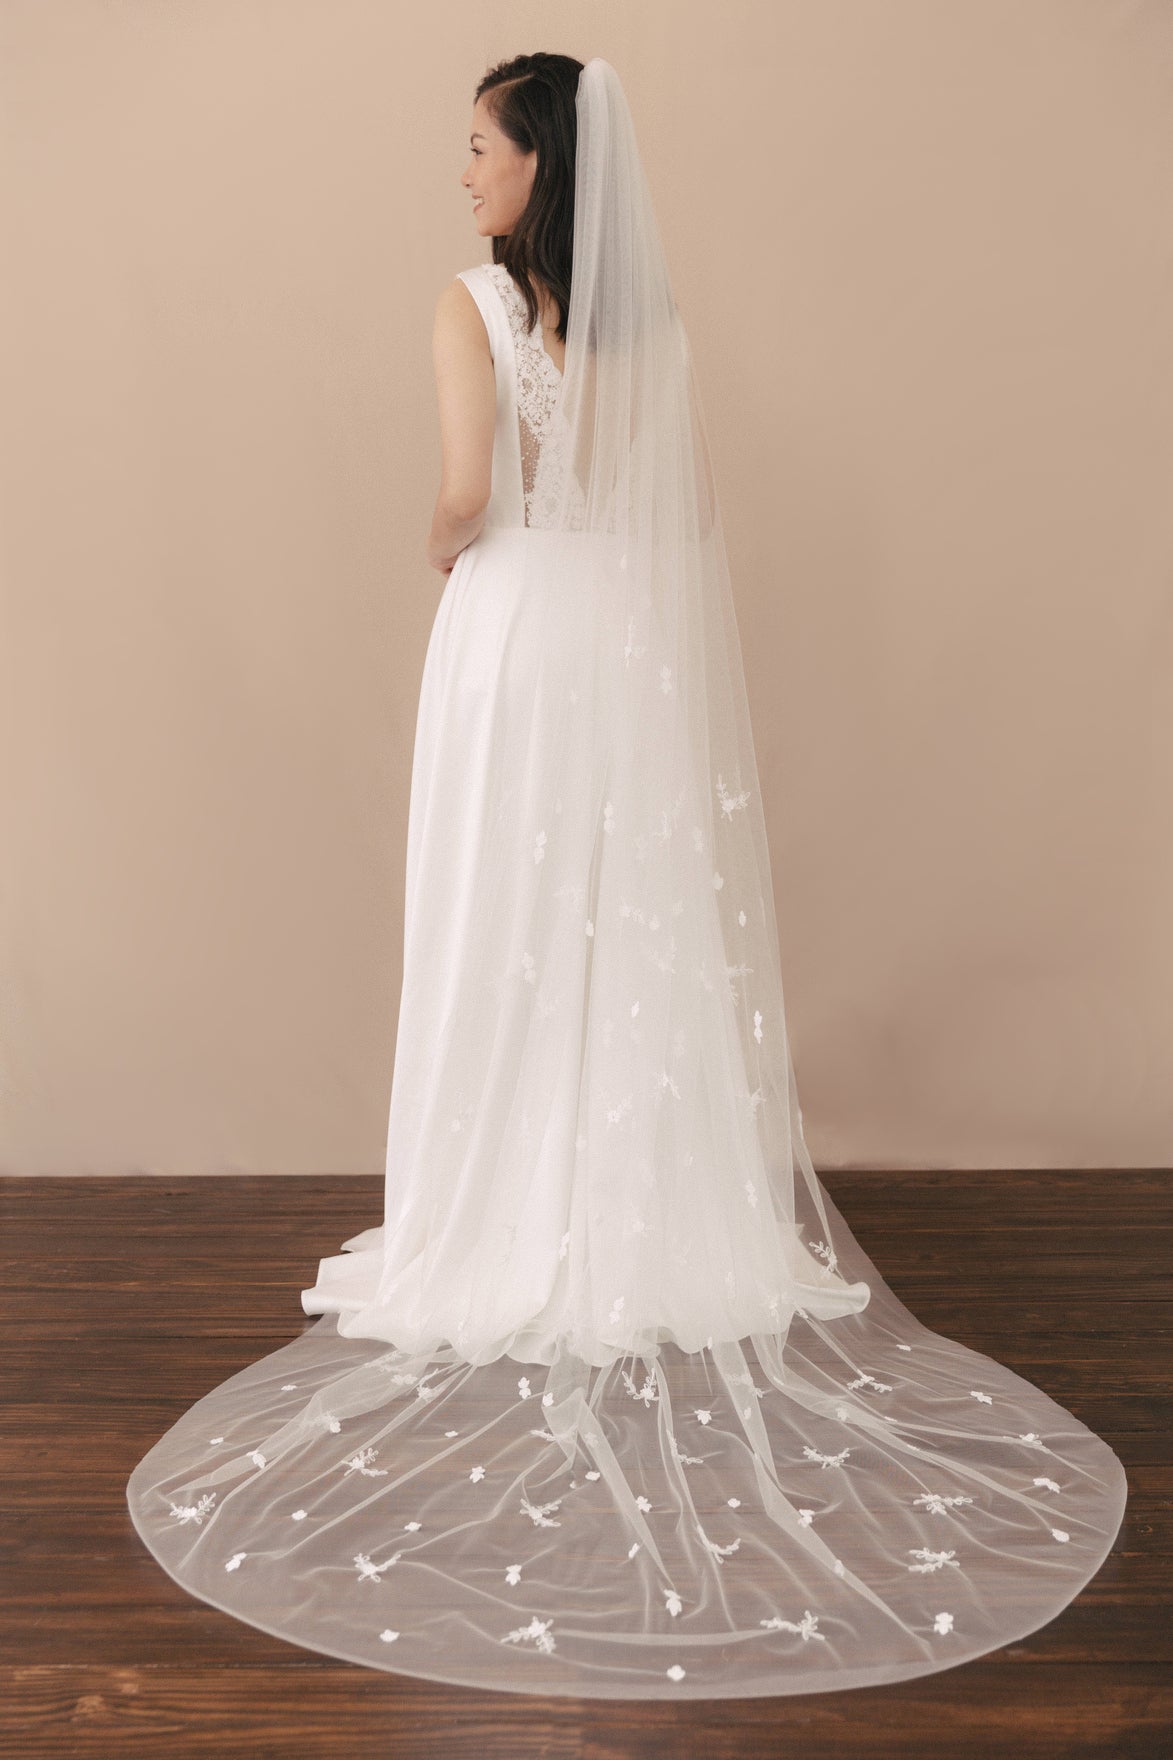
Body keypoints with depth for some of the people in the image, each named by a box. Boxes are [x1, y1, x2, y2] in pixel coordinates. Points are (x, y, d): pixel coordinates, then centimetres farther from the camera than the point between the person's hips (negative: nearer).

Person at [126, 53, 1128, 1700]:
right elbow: (697, 511, 9)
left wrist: (444, 553, 4)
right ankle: (665, 1211, 17)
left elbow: (465, 495, -16)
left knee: (516, 932, 4)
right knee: (646, 930, 9)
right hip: (635, 645, 5)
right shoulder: (653, 320, 7)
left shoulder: (476, 304, -7)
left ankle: (523, 1221, 12)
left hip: (515, 633, -4)